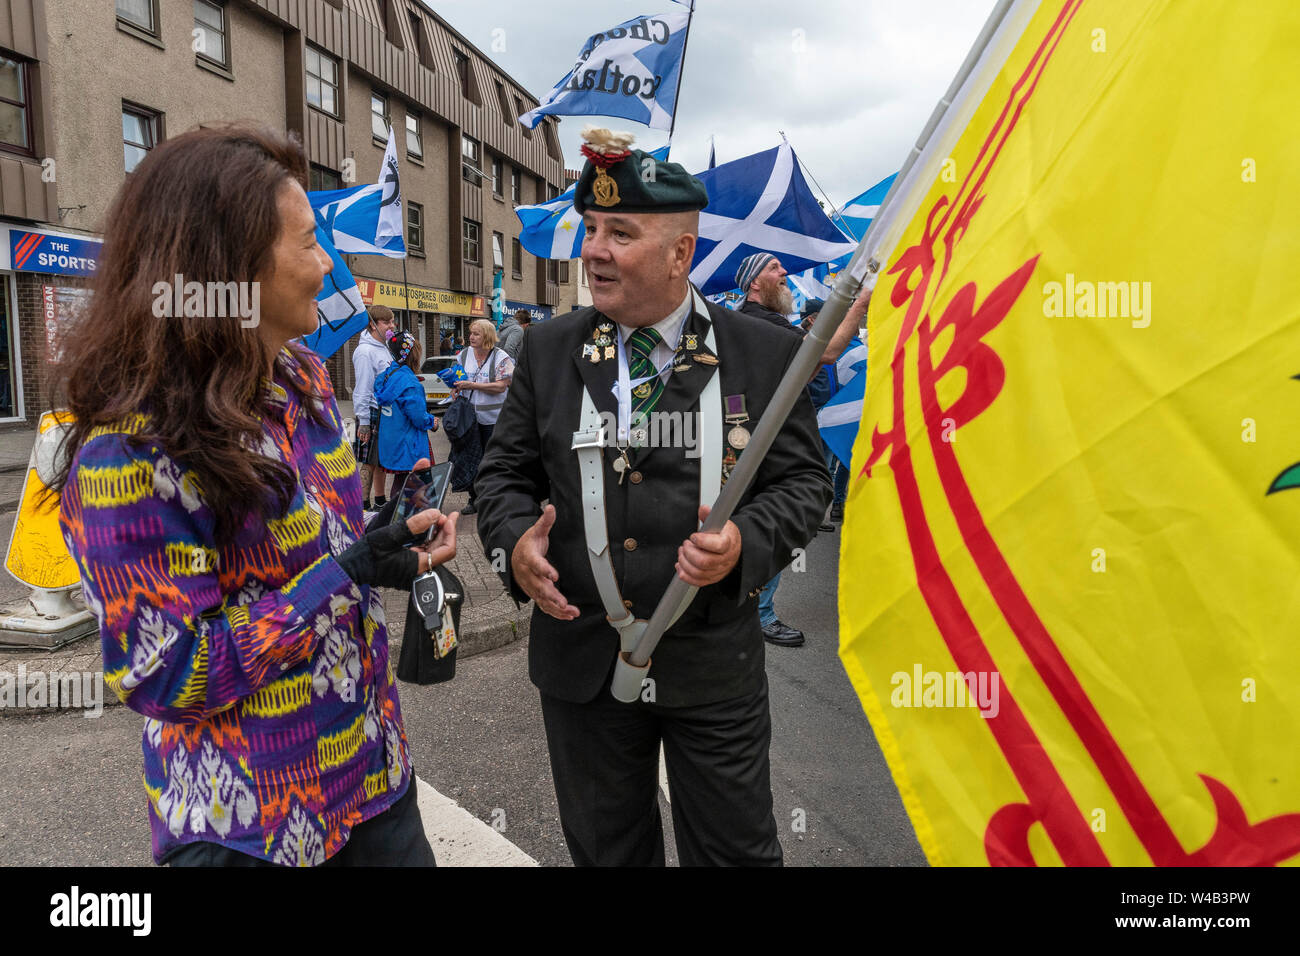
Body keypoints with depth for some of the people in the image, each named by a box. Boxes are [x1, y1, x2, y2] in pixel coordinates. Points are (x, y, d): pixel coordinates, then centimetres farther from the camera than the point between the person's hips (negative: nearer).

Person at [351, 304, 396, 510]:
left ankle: (381, 501, 24)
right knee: (369, 462, -4)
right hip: (372, 414, -9)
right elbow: (363, 389, -17)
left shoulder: (384, 348, 14)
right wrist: (363, 422, -19)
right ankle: (363, 507, 1)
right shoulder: (365, 351, -14)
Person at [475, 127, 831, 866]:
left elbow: (804, 479, -3)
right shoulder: (550, 349, 2)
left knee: (736, 848, 17)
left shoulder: (763, 354, -5)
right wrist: (514, 538, -14)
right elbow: (507, 470, 7)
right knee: (605, 850, 23)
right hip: (581, 657, 3)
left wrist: (746, 542, -22)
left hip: (713, 664, -2)